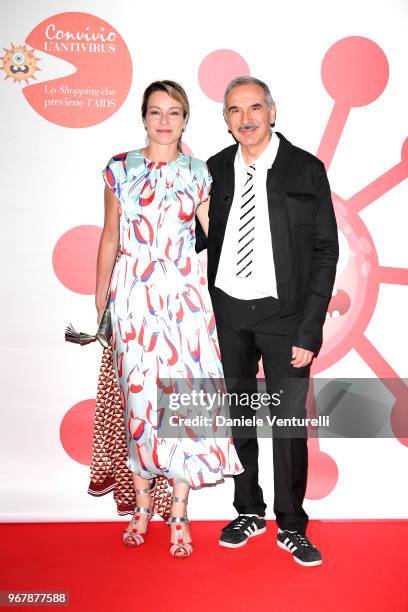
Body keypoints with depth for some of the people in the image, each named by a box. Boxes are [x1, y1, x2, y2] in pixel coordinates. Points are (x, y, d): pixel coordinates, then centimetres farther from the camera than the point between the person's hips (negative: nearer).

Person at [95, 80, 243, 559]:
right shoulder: (120, 169, 6)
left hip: (184, 294, 0)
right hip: (133, 295, 0)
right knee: (138, 396, 3)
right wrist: (100, 301, 9)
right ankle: (142, 504, 22)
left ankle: (179, 515, 12)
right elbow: (110, 238, 10)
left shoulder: (198, 173, 6)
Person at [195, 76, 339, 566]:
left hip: (283, 314, -3)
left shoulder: (306, 170, -5)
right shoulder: (215, 170, 3)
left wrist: (309, 331, -11)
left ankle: (291, 526, 23)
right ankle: (249, 511, 33)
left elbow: (325, 253, -6)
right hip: (228, 312, 3)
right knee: (238, 415, 14)